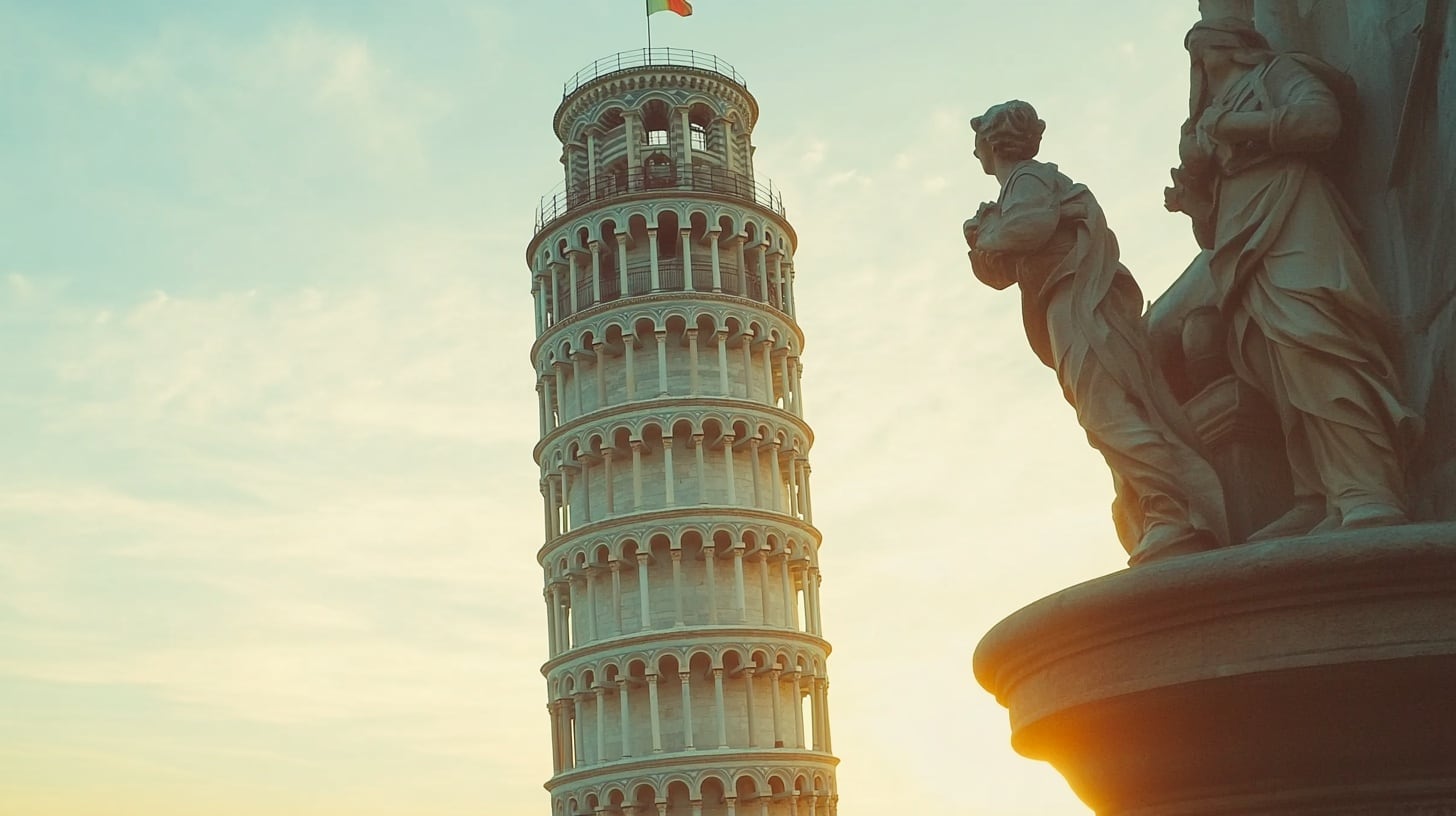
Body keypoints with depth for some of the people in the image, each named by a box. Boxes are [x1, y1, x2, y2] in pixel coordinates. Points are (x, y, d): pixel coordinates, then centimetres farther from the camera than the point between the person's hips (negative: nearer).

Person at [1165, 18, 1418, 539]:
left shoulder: (1275, 72, 17)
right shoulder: (1212, 118, 34)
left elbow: (1321, 119, -6)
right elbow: (1212, 232, 29)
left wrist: (1235, 125, -4)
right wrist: (1190, 197, 9)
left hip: (1288, 224, -8)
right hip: (1245, 248, 8)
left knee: (1305, 341, -28)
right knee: (1282, 371, -8)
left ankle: (1369, 497, -40)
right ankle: (1318, 503, -18)